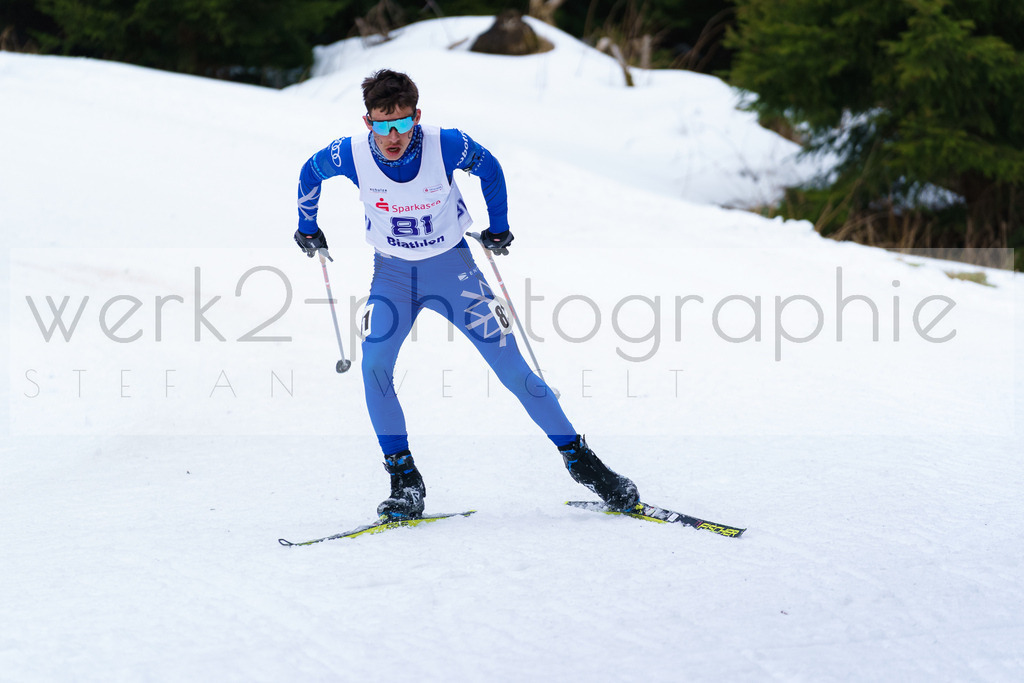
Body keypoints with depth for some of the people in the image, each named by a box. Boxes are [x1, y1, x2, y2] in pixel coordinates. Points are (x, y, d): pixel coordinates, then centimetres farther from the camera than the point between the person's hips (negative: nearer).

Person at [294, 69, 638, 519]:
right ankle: (405, 483, -12)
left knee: (512, 368, -4)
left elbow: (489, 169, 0)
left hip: (451, 267, -1)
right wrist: (307, 227, 13)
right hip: (392, 274, 1)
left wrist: (499, 227, 8)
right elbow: (310, 174, 3)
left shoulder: (447, 146, -23)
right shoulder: (351, 156, -20)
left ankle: (579, 460, 10)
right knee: (374, 366, -22)